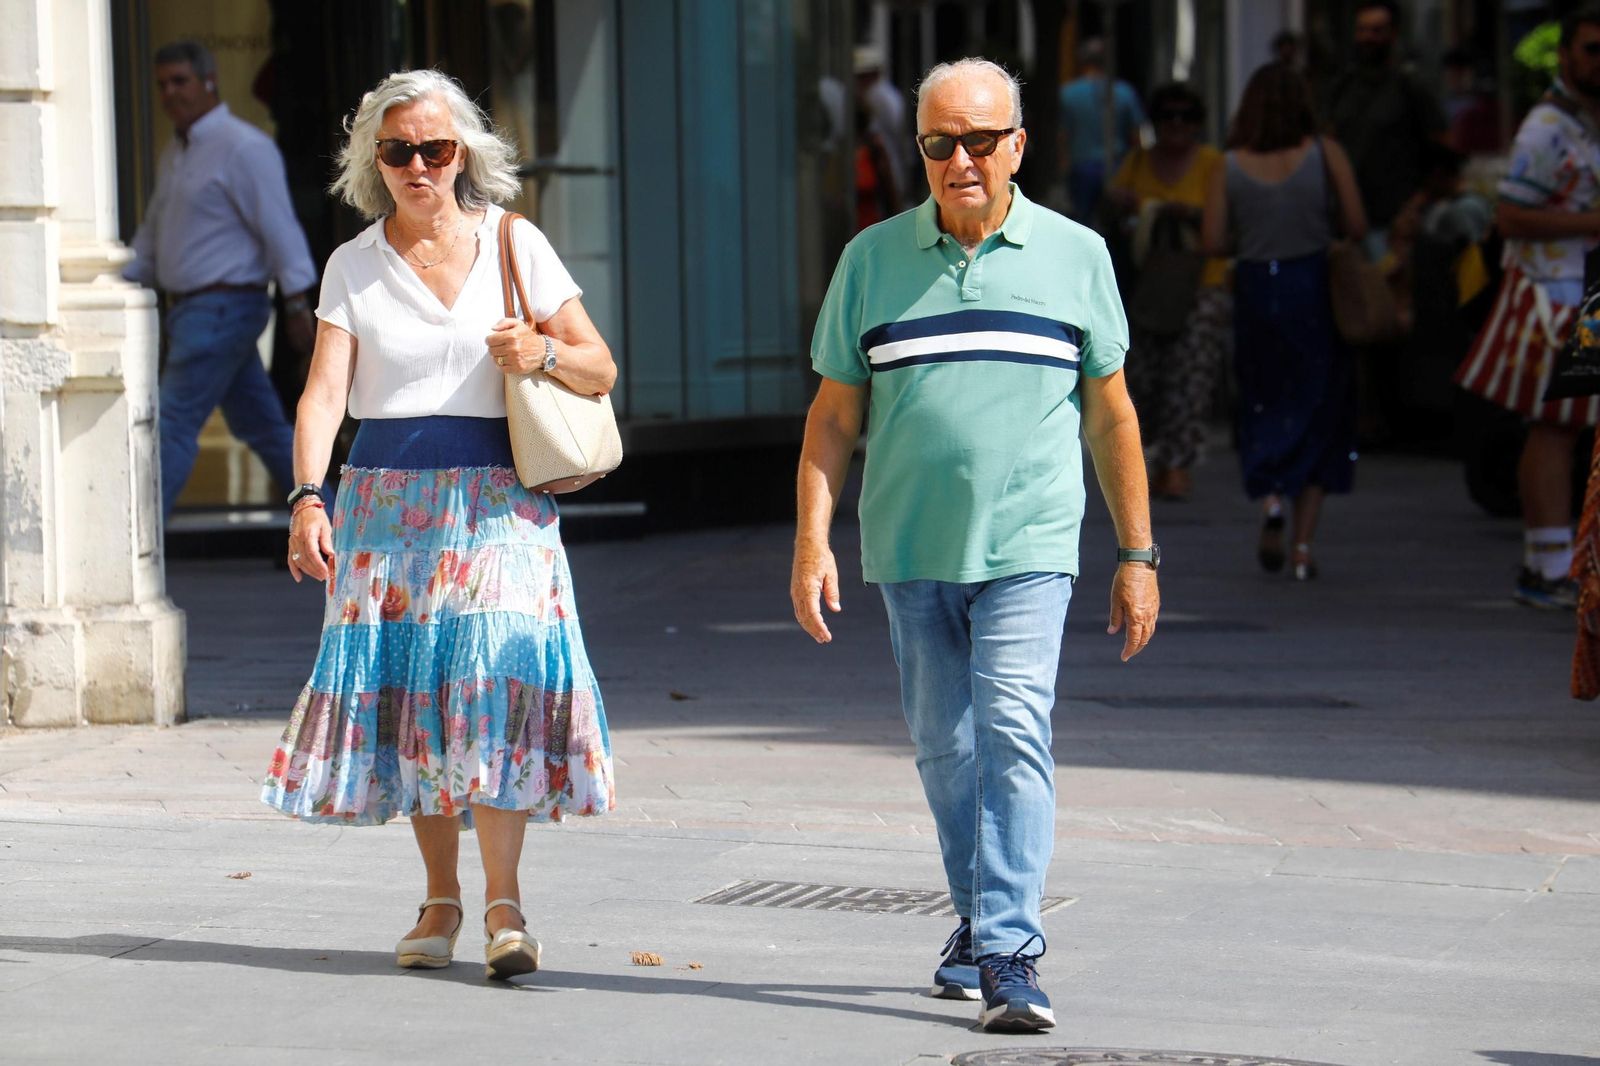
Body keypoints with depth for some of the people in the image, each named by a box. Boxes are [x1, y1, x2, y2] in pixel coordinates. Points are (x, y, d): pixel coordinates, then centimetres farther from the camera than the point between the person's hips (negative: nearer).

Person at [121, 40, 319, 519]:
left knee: (174, 426, -11)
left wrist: (297, 306, -19)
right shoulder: (174, 156, 17)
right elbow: (151, 237, 25)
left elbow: (280, 228, -15)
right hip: (190, 312, 9)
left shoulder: (243, 148, -11)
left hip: (223, 308, -9)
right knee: (262, 427, 11)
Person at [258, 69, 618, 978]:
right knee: (403, 688, -1)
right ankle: (441, 898, 10)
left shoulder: (515, 245, 5)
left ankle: (503, 902, -15)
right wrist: (309, 498, -19)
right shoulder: (355, 266, 7)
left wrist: (544, 351, -13)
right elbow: (325, 392, -4)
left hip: (498, 496, -2)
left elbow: (602, 371, 9)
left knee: (494, 680, -15)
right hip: (388, 496, 2)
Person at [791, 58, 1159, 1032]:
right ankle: (978, 920, 27)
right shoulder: (873, 260, 7)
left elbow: (1112, 413, 10)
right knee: (946, 749, 10)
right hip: (911, 551, 2)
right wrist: (813, 539, -1)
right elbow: (835, 413, 9)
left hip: (1028, 548, -2)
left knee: (1014, 732, -16)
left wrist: (1138, 556, 8)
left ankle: (1010, 952, -19)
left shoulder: (1076, 256, 5)